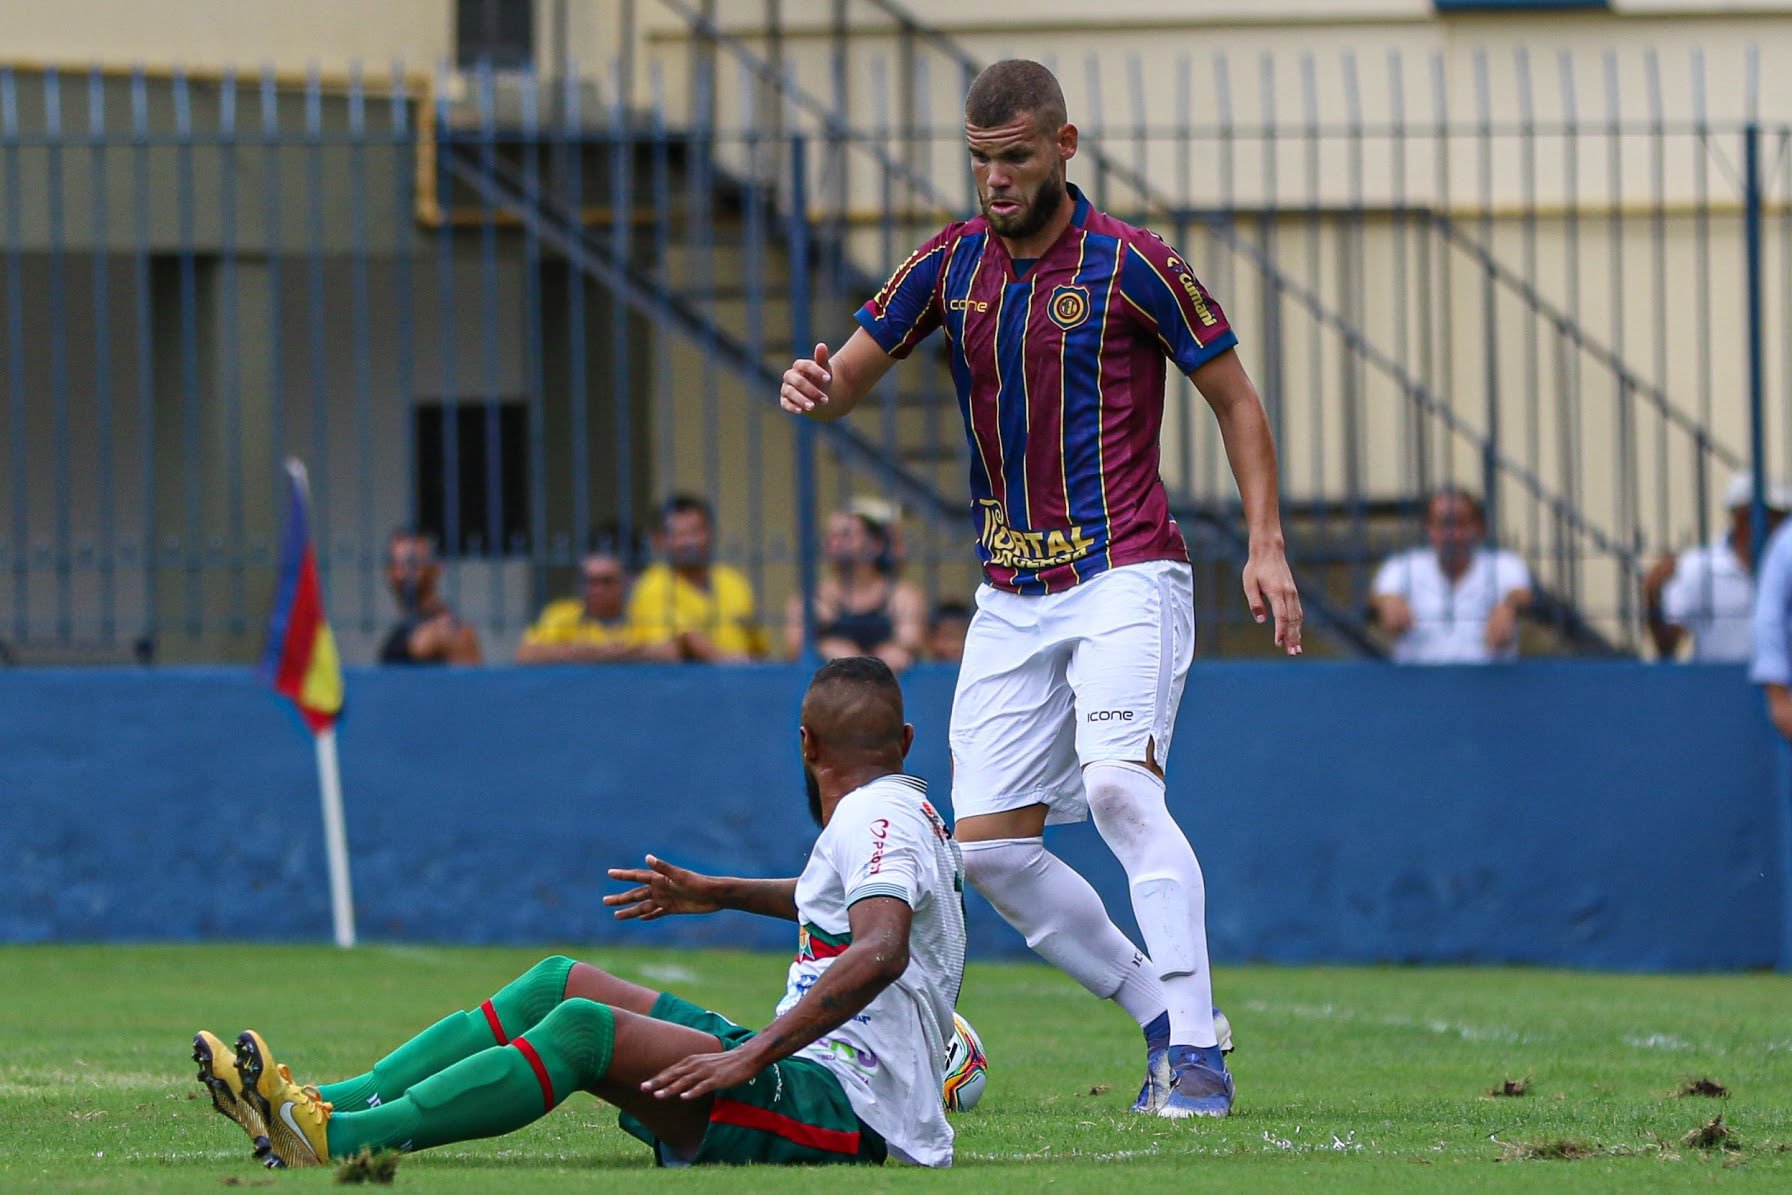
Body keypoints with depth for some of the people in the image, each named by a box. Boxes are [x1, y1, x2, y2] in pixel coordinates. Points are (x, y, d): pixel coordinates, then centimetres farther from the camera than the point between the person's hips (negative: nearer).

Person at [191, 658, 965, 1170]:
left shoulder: (875, 814, -10)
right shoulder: (906, 815, 22)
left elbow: (880, 949, -30)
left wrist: (752, 1056, -35)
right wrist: (721, 894, 51)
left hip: (837, 1110, -10)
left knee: (585, 1027, -27)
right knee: (560, 982, 7)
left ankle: (335, 1142, -34)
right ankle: (326, 1104, -4)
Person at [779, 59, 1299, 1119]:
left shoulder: (1130, 264, -8)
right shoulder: (952, 264, 5)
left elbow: (1235, 399, 0)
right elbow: (849, 381, 10)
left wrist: (1267, 546, -9)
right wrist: (814, 387, -15)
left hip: (1125, 574, -6)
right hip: (1011, 595, 6)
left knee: (1119, 784, -27)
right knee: (992, 848, -1)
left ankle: (1200, 1059, -28)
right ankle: (1163, 1019, 13)